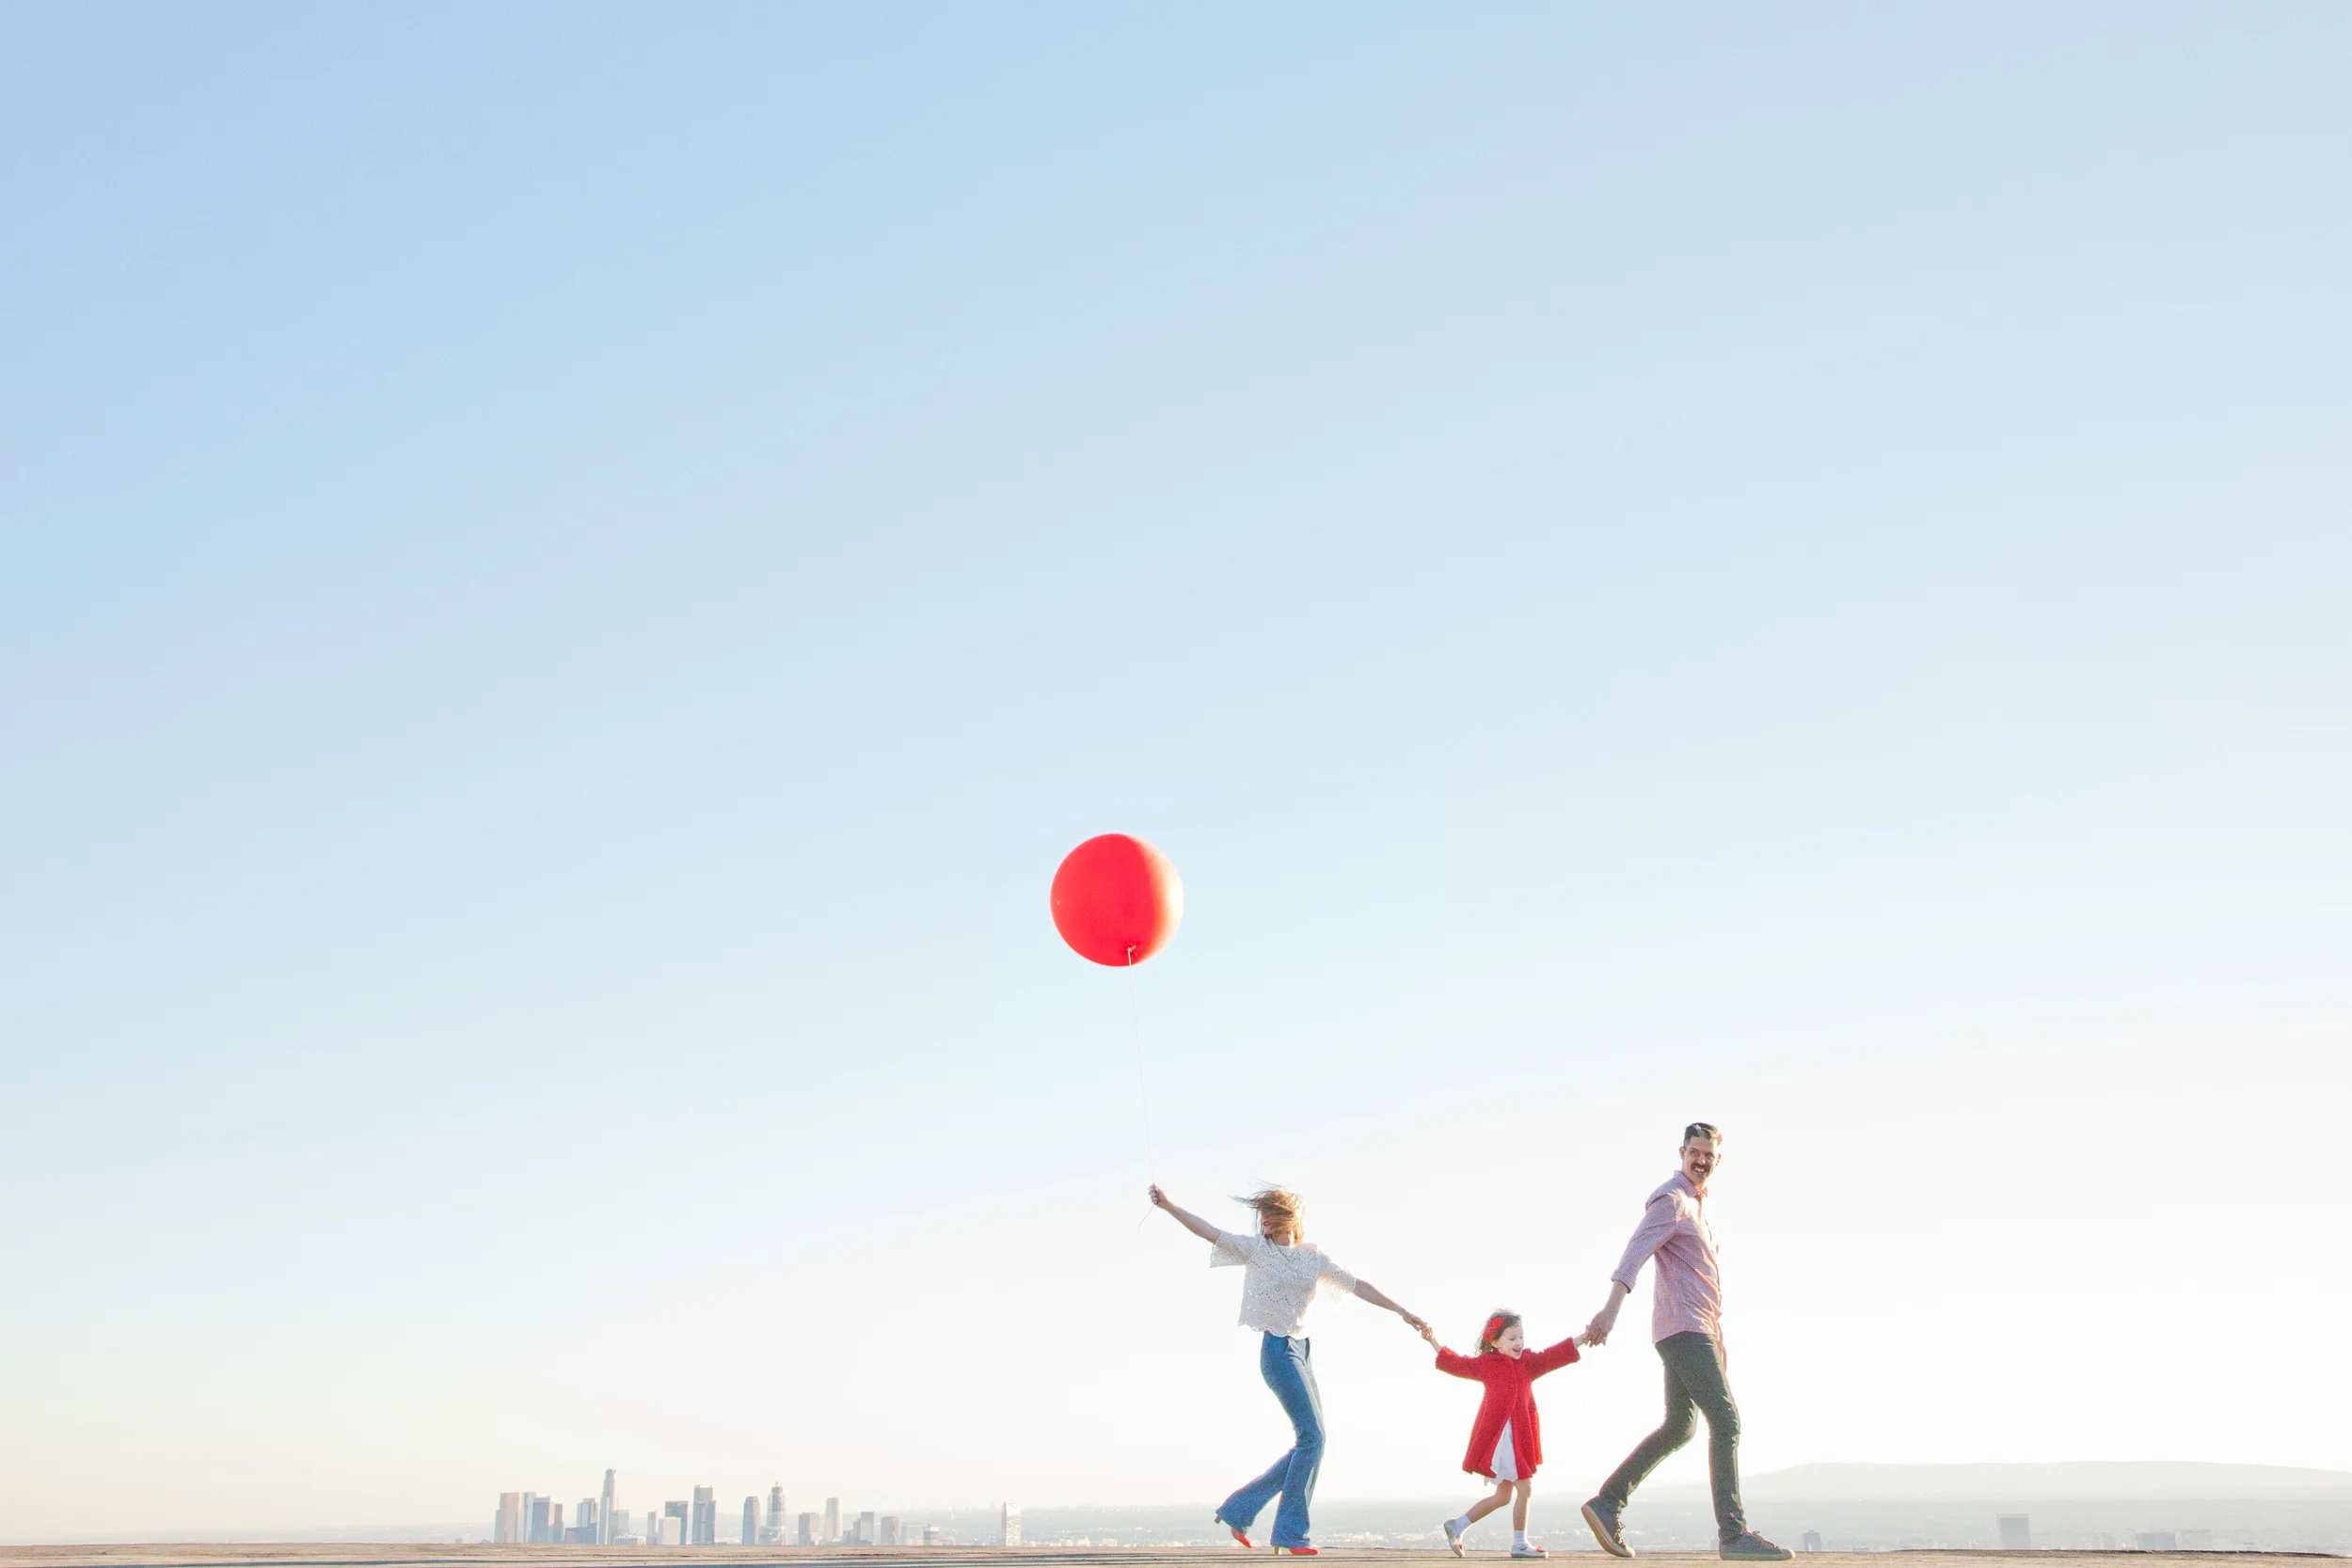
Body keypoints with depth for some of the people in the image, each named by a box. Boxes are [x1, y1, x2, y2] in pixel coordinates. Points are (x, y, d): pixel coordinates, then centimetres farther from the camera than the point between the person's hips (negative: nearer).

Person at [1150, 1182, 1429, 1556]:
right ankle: (1291, 1532, -5)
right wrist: (1168, 1206, -19)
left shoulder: (1313, 1256, 8)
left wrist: (1403, 1312, 9)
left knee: (1310, 1442, 6)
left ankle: (1239, 1510, 15)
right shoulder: (1254, 1248, -2)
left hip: (1302, 1350, 6)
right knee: (1312, 1437, -13)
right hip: (1278, 1350, -6)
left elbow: (1357, 1285, 10)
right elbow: (1208, 1231, -9)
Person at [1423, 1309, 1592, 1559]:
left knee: (1503, 1495, 15)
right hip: (1499, 1434, -8)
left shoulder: (1528, 1362, 14)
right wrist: (1434, 1342, -3)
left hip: (1518, 1436, 8)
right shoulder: (1486, 1364, -1)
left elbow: (1554, 1356, 8)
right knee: (1525, 1488, -9)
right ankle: (1519, 1544, 0)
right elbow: (1456, 1364, 3)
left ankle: (1457, 1525, 22)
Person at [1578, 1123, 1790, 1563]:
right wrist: (1611, 1309, -37)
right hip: (1683, 1328, -10)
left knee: (1678, 1427, 9)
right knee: (1725, 1420, -13)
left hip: (1701, 1330, 10)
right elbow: (1636, 1252, -23)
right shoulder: (1670, 1200, -8)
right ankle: (1733, 1532, -15)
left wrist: (1718, 1340, 24)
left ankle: (1607, 1504, 10)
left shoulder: (1698, 1205, 22)